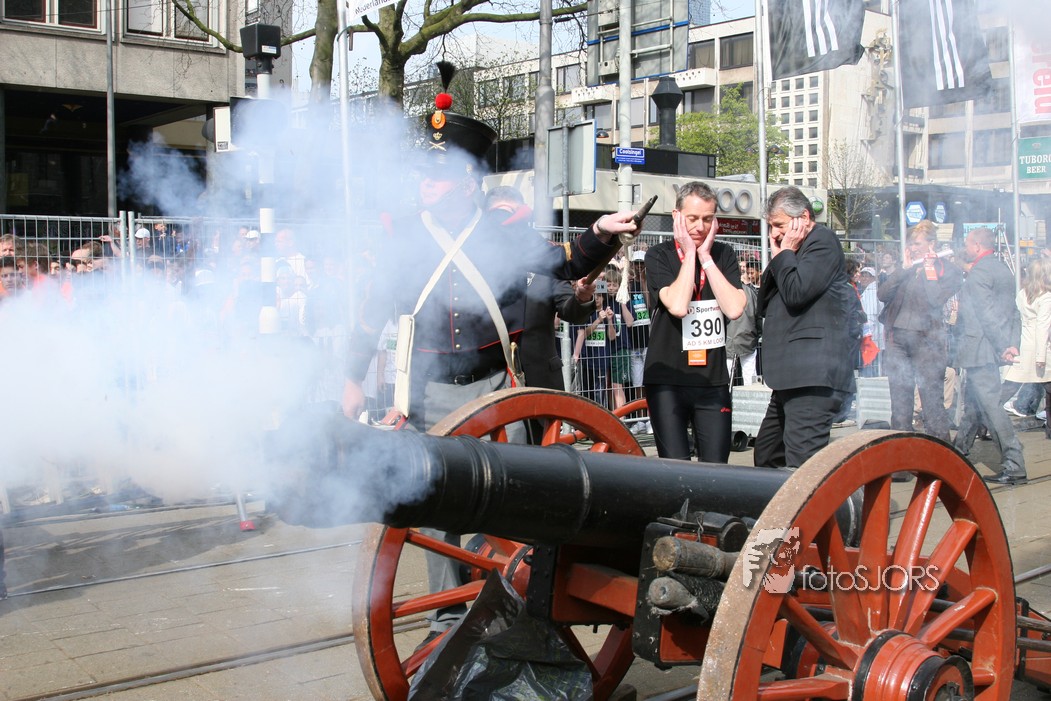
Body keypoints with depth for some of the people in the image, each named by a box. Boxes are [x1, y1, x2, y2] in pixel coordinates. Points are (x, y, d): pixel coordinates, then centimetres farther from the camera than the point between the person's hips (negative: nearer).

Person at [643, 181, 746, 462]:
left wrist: (705, 256, -7)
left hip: (713, 379, 3)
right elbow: (677, 306, -19)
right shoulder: (659, 256, -1)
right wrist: (689, 254, -9)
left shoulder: (724, 255, 7)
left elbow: (734, 309, -9)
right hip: (667, 379, -3)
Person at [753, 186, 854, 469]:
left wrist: (785, 252, -3)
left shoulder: (823, 240, -5)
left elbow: (796, 293, -18)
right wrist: (777, 256, 10)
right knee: (765, 457, 13)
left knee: (802, 466, -17)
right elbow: (764, 305, 19)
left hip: (813, 376, -10)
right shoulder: (794, 251, 22)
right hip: (792, 377, 10)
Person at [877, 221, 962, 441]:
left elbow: (937, 299, -15)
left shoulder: (948, 270, 2)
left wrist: (928, 269, -6)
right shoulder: (903, 270, 16)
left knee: (932, 400, -7)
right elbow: (882, 294, 3)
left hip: (927, 339, -5)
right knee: (899, 400, 10)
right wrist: (904, 268, -1)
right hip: (898, 338, 5)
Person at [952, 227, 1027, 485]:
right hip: (994, 348, 10)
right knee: (972, 401, 20)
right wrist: (1012, 343, 10)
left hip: (980, 349, -10)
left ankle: (1014, 466, -12)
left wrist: (1002, 347, -20)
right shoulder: (1001, 269, 16)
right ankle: (959, 451, 33)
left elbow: (987, 313, -20)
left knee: (989, 404, -9)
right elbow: (1013, 313, 15)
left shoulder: (978, 273, -14)